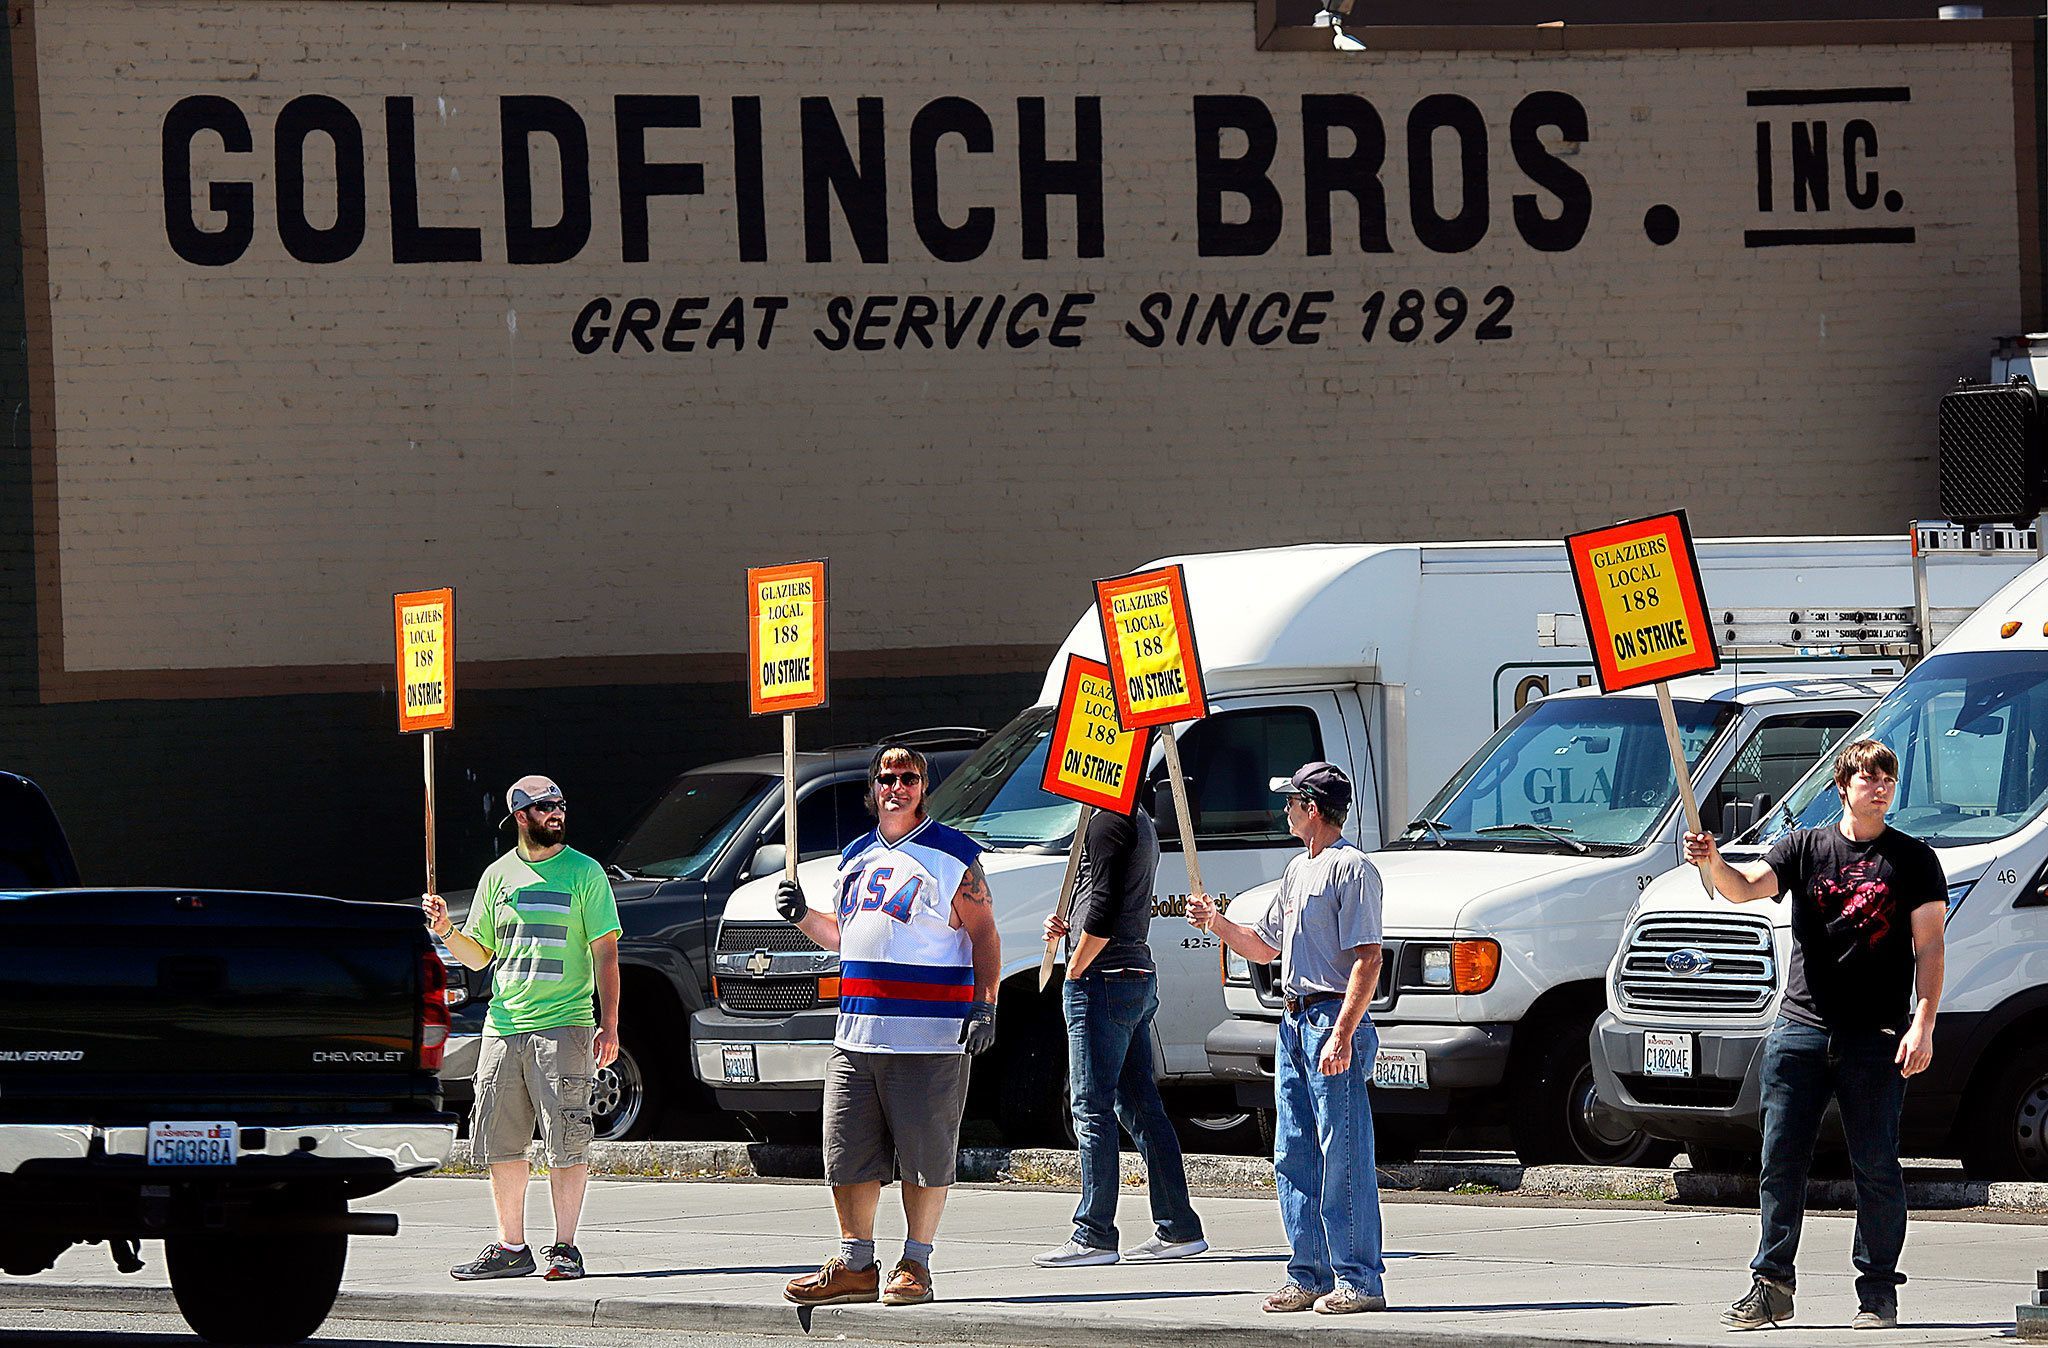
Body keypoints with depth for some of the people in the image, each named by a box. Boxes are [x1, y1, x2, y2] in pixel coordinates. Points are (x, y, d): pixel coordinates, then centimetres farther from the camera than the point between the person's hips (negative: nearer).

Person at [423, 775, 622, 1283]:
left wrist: (608, 1025, -9)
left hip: (563, 1025, -4)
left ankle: (564, 1247, -4)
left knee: (566, 1139, -7)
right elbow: (478, 956, 18)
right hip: (503, 1026, 4)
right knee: (500, 1140, 4)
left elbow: (605, 954, 0)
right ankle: (510, 1247, 12)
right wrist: (447, 931, -2)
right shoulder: (498, 875, 14)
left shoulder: (585, 873, 3)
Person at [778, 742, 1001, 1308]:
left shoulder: (951, 854, 0)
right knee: (849, 1154, 4)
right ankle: (854, 1266, 11)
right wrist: (804, 915, 10)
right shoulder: (856, 857, 19)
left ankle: (915, 1263, 6)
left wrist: (985, 1006, -11)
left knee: (925, 1155, -2)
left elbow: (984, 934, -2)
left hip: (930, 1037, -6)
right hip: (856, 1035, 6)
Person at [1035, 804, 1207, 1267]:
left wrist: (1075, 970, -10)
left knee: (1092, 1107, -8)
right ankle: (1178, 1230, 13)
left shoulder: (1107, 820, -13)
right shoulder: (1141, 821, 19)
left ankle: (1093, 1236, -9)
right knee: (1141, 1105, 12)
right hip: (1140, 977, 10)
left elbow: (1104, 908, -19)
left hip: (1104, 982, -10)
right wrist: (1066, 926, 13)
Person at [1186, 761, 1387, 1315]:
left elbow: (1368, 959, -17)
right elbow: (1264, 947, 29)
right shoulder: (1297, 871, 20)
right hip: (1295, 1021, 10)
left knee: (1343, 1158, -10)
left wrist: (1342, 1035, -23)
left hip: (1334, 1020, -10)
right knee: (1293, 1158, 10)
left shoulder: (1351, 869, -10)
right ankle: (1308, 1275, 15)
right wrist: (1217, 923, 11)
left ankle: (1358, 1279, -9)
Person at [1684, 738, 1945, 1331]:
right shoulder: (1804, 848, 10)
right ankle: (1771, 1285, 7)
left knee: (1876, 1168, -1)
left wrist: (1922, 1024, -10)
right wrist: (1713, 864, -28)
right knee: (1780, 1162, 1)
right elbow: (1747, 886, -5)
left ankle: (1878, 1291, 6)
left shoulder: (1912, 860, 5)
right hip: (1800, 1027, 2)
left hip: (1875, 1038, -2)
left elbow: (1928, 948, 1)